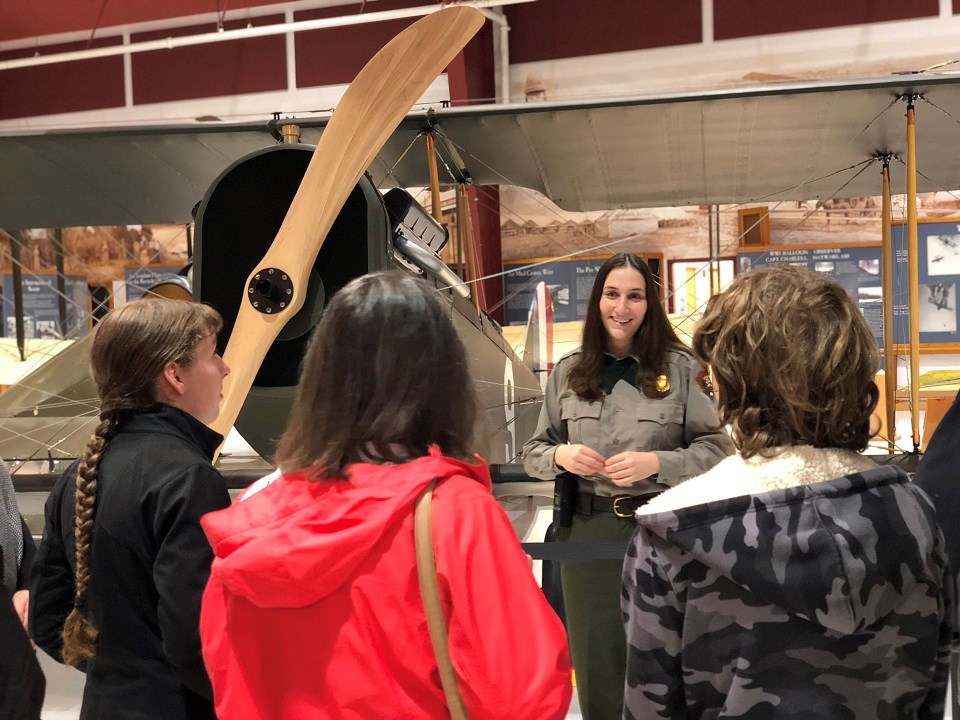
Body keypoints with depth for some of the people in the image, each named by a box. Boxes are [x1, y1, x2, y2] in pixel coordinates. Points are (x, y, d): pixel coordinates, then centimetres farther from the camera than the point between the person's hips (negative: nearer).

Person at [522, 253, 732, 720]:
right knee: (594, 664, 12)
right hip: (587, 532, 2)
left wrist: (656, 462, -17)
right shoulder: (568, 371, 5)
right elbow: (532, 453, 11)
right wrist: (560, 456, -11)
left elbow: (716, 448, -2)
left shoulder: (680, 368, -3)